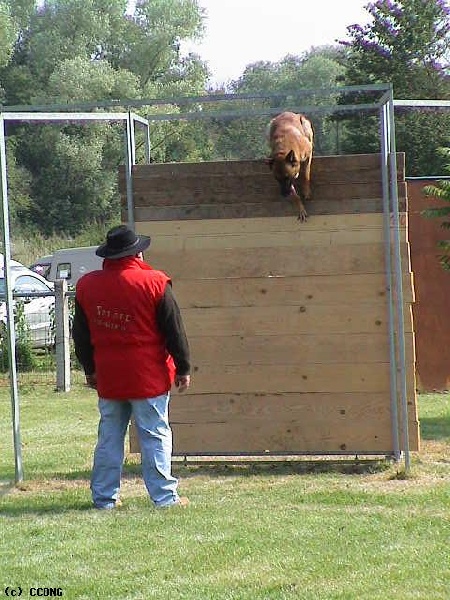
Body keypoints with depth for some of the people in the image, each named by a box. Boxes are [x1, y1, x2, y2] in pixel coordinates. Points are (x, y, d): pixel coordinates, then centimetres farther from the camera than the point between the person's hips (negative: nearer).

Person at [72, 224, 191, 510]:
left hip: (107, 377, 4)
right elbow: (174, 330, -7)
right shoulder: (154, 283, -10)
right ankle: (164, 496, 4)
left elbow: (81, 334, 11)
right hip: (149, 377, -4)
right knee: (155, 436, 2)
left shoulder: (87, 285, 3)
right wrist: (183, 368, 2)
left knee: (109, 437, 11)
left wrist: (90, 369, 22)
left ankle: (104, 497, 14)